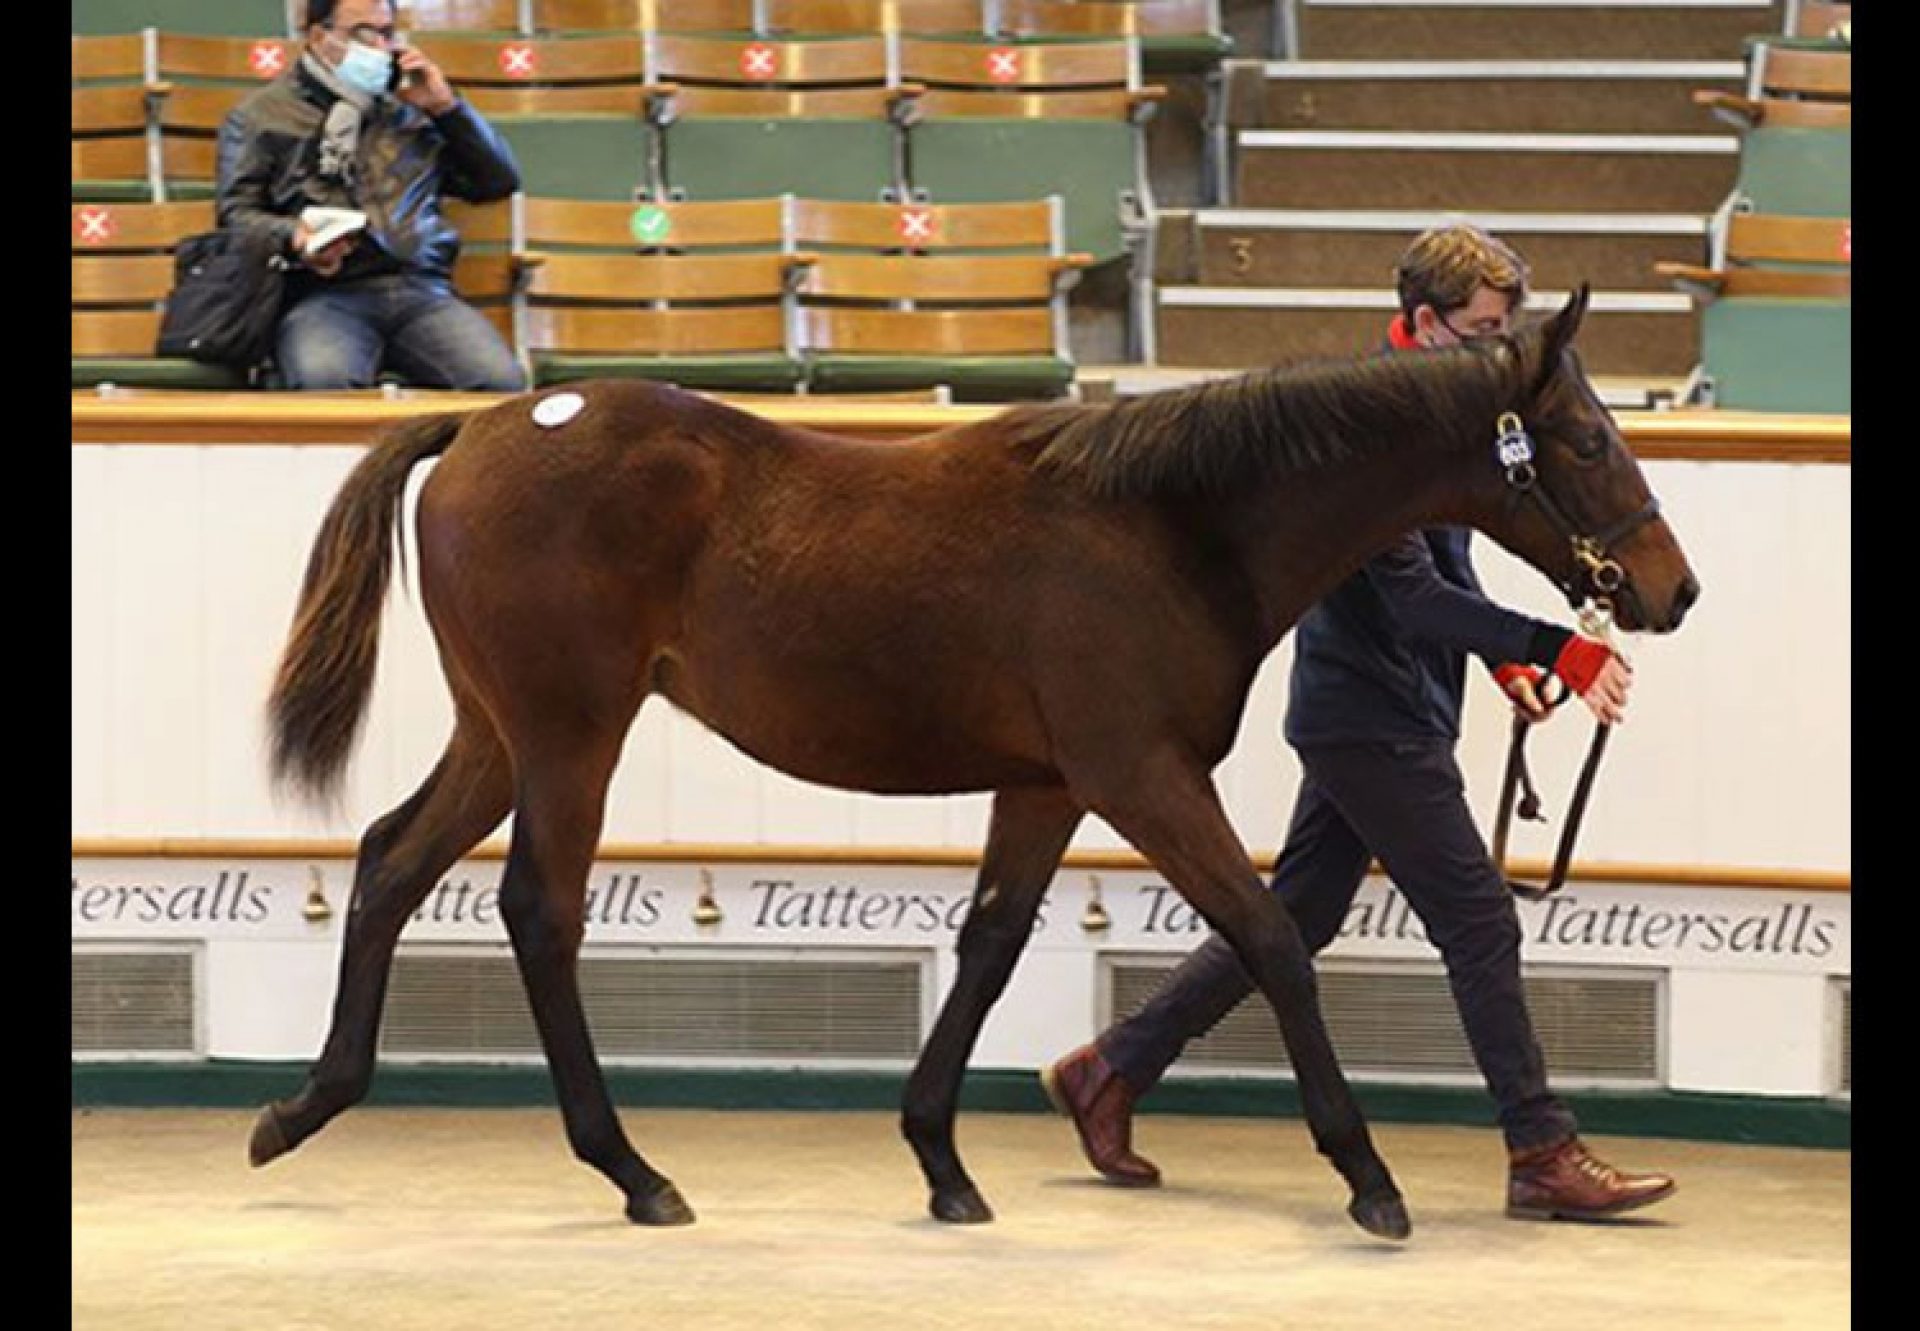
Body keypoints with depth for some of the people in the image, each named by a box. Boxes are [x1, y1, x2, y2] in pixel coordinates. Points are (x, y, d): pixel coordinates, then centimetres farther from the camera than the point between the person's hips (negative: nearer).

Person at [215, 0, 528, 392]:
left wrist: (447, 108, 13)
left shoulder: (411, 110, 26)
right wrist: (293, 237, -11)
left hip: (422, 292, 3)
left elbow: (500, 181, 25)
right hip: (323, 296, -3)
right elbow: (235, 213, 9)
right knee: (323, 381, -39)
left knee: (502, 382, -29)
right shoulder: (261, 117, 18)